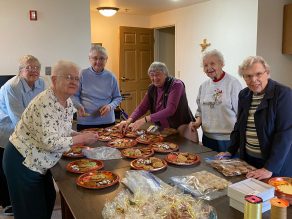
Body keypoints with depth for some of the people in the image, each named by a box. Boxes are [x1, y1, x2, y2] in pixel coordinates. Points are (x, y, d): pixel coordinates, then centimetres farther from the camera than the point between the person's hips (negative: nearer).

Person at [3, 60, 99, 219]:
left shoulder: (68, 103, 1)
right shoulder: (45, 103, -27)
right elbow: (50, 142, -33)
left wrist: (81, 136, -4)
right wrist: (81, 139, -24)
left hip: (37, 163, 9)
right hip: (21, 162, -9)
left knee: (49, 200, 22)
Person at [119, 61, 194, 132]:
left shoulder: (176, 85, -18)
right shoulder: (152, 88, 2)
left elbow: (170, 110, -29)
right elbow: (142, 107, 0)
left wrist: (145, 119, -36)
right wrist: (129, 120, -19)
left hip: (181, 128, -5)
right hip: (163, 129, 5)